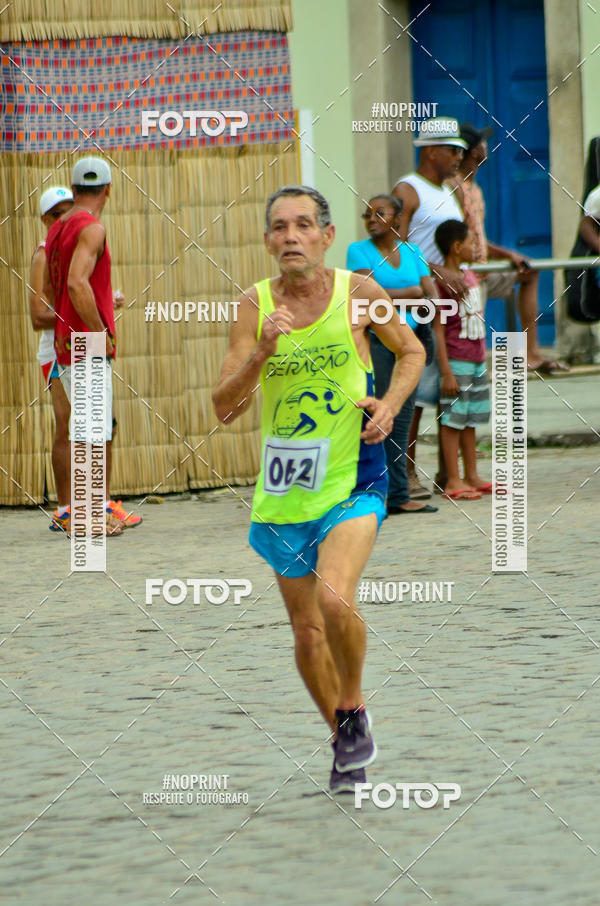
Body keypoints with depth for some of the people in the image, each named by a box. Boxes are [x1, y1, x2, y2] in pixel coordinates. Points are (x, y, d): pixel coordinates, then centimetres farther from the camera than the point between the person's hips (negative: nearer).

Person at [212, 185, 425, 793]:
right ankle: (344, 740, 33)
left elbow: (411, 351, 12)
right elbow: (224, 410, -7)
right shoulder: (254, 305, -4)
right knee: (306, 630, 11)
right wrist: (261, 353, -23)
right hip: (283, 492, 3)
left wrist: (390, 405, -6)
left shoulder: (358, 292, -6)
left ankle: (354, 710, 0)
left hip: (352, 481, -3)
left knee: (334, 599, -25)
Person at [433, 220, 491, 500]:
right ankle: (453, 481, -3)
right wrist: (446, 372, -19)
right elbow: (438, 330, -16)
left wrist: (483, 364, 20)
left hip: (476, 361, 8)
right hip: (456, 361, -8)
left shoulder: (470, 277, 13)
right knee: (453, 420, -5)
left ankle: (472, 476, 17)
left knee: (471, 420, 12)